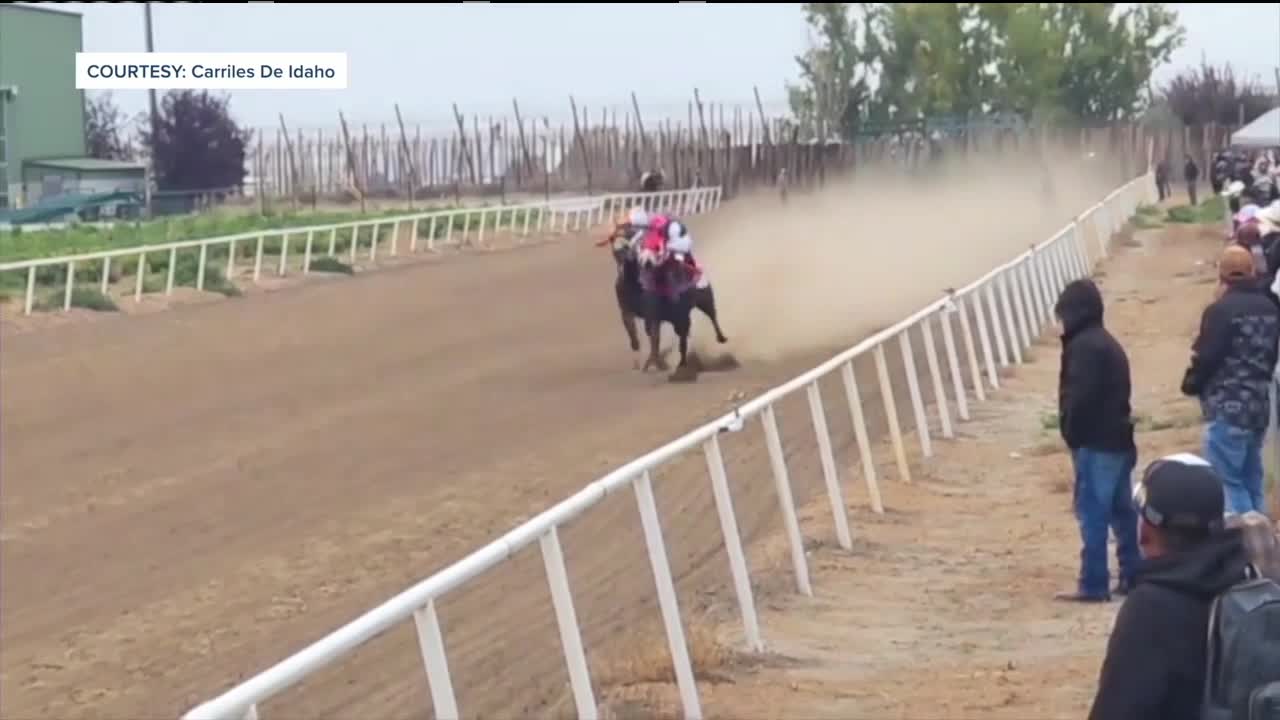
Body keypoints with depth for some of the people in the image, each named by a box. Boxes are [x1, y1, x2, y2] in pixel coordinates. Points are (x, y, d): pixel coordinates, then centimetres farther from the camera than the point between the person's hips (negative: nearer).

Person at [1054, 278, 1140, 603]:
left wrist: (1071, 434, -8)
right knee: (1122, 510, 13)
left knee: (1092, 513, -6)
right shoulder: (1107, 342, 15)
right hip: (1117, 440, 10)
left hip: (1095, 443, -10)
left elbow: (1079, 397, -21)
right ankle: (1134, 575, 18)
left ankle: (1093, 585, -4)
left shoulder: (1083, 346, -15)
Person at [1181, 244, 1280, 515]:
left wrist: (1191, 384, 5)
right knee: (1251, 480, 16)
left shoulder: (1221, 310, -18)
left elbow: (1205, 358, -15)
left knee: (1228, 482, -3)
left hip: (1227, 409, -8)